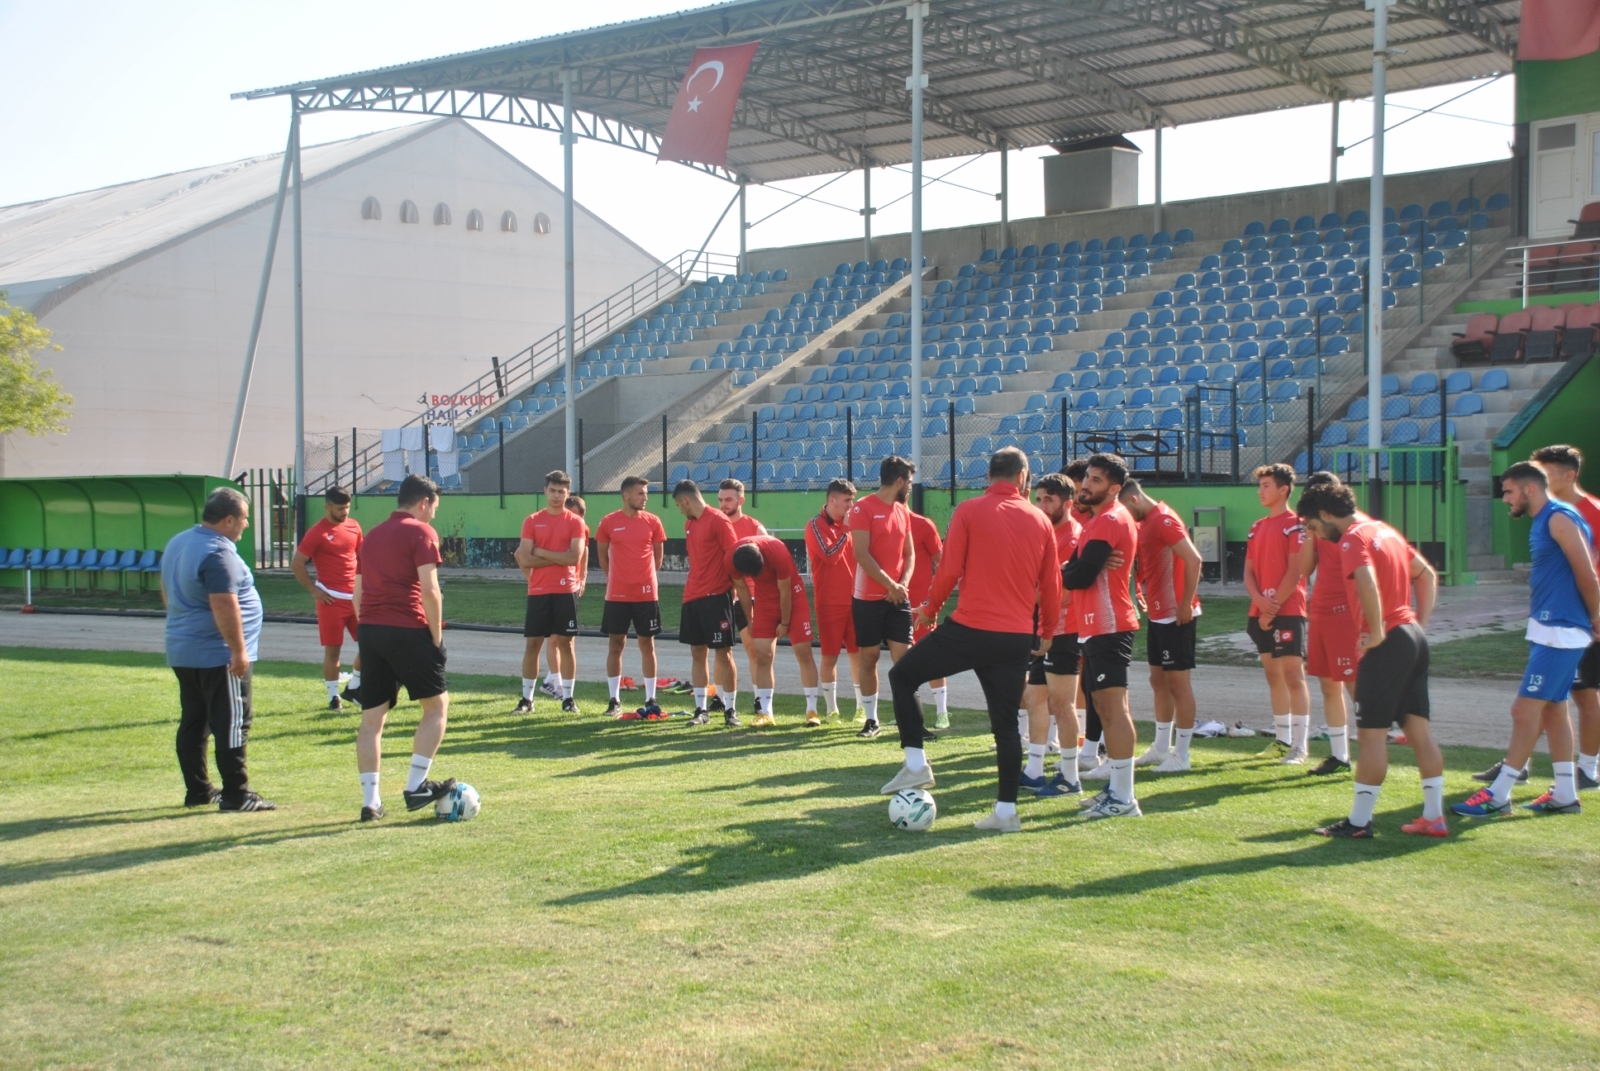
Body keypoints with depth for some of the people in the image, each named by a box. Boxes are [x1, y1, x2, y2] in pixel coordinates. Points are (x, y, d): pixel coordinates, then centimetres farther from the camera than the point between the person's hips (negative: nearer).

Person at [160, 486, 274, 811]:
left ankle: (197, 790, 19)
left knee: (193, 722, 13)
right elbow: (224, 606, -25)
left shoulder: (177, 543, 12)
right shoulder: (218, 553, -19)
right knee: (232, 724, -4)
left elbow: (166, 593, 22)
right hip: (217, 654, -10)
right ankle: (236, 794, -3)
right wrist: (239, 651, -21)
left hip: (182, 651, 10)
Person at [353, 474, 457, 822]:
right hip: (407, 630, -7)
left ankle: (370, 801, 5)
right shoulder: (421, 532, -3)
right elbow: (429, 590, -12)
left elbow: (358, 591, 19)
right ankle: (416, 787, 1)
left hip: (370, 630, 7)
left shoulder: (372, 535, 19)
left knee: (372, 718, 6)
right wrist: (437, 636, -6)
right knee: (437, 704, 7)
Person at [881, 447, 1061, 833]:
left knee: (902, 676, 14)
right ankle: (1006, 811, 12)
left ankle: (916, 764, 6)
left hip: (970, 629, -4)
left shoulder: (969, 511, -4)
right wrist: (1047, 632, 24)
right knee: (1006, 723, 13)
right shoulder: (1040, 520, 8)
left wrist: (929, 609, 9)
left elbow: (949, 571, -8)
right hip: (1018, 638, 4)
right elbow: (1051, 585, 11)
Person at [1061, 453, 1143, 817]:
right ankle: (1115, 786, 23)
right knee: (1107, 707, 15)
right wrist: (1073, 570, -6)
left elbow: (1080, 577, -20)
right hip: (1097, 626, 11)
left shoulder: (1110, 520, -14)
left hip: (1108, 627, -11)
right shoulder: (1100, 519, 19)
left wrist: (1063, 574, 1)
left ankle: (1123, 799, -10)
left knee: (1114, 707, -10)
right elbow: (1077, 567, 17)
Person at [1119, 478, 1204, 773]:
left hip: (1176, 616, -10)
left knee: (1178, 682, -3)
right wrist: (1145, 600, 9)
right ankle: (1161, 749, 23)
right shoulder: (1144, 523, 13)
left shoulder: (1164, 519, -16)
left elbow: (1193, 559, -23)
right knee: (1158, 680, 14)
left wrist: (1186, 604, -21)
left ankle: (1181, 755, 2)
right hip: (1157, 615, 10)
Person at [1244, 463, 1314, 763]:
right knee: (1273, 675, 11)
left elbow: (1295, 573, -13)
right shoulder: (1257, 527, 15)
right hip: (1261, 613, 8)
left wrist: (1273, 608, -13)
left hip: (1288, 611, -8)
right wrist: (1260, 601, -6)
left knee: (1293, 675, -8)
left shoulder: (1294, 525, -7)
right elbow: (1249, 571, 12)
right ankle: (1282, 741, 18)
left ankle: (1300, 746, -7)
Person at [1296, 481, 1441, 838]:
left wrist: (1376, 632, -21)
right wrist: (1420, 622, 17)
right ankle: (1433, 817, 14)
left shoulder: (1352, 538, -11)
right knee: (1419, 729, 11)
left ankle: (1358, 822, 2)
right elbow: (1426, 574, 23)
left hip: (1387, 644, -9)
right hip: (1414, 637, 9)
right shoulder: (1384, 530, 16)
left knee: (1372, 733, -3)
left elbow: (1368, 582, -30)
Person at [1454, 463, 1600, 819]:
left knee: (1525, 710, -9)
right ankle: (1565, 795, 20)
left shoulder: (1559, 518, -15)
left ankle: (1498, 795, -5)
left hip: (1559, 633, -10)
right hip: (1549, 629, 10)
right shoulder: (1543, 522, 15)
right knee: (1552, 709, 14)